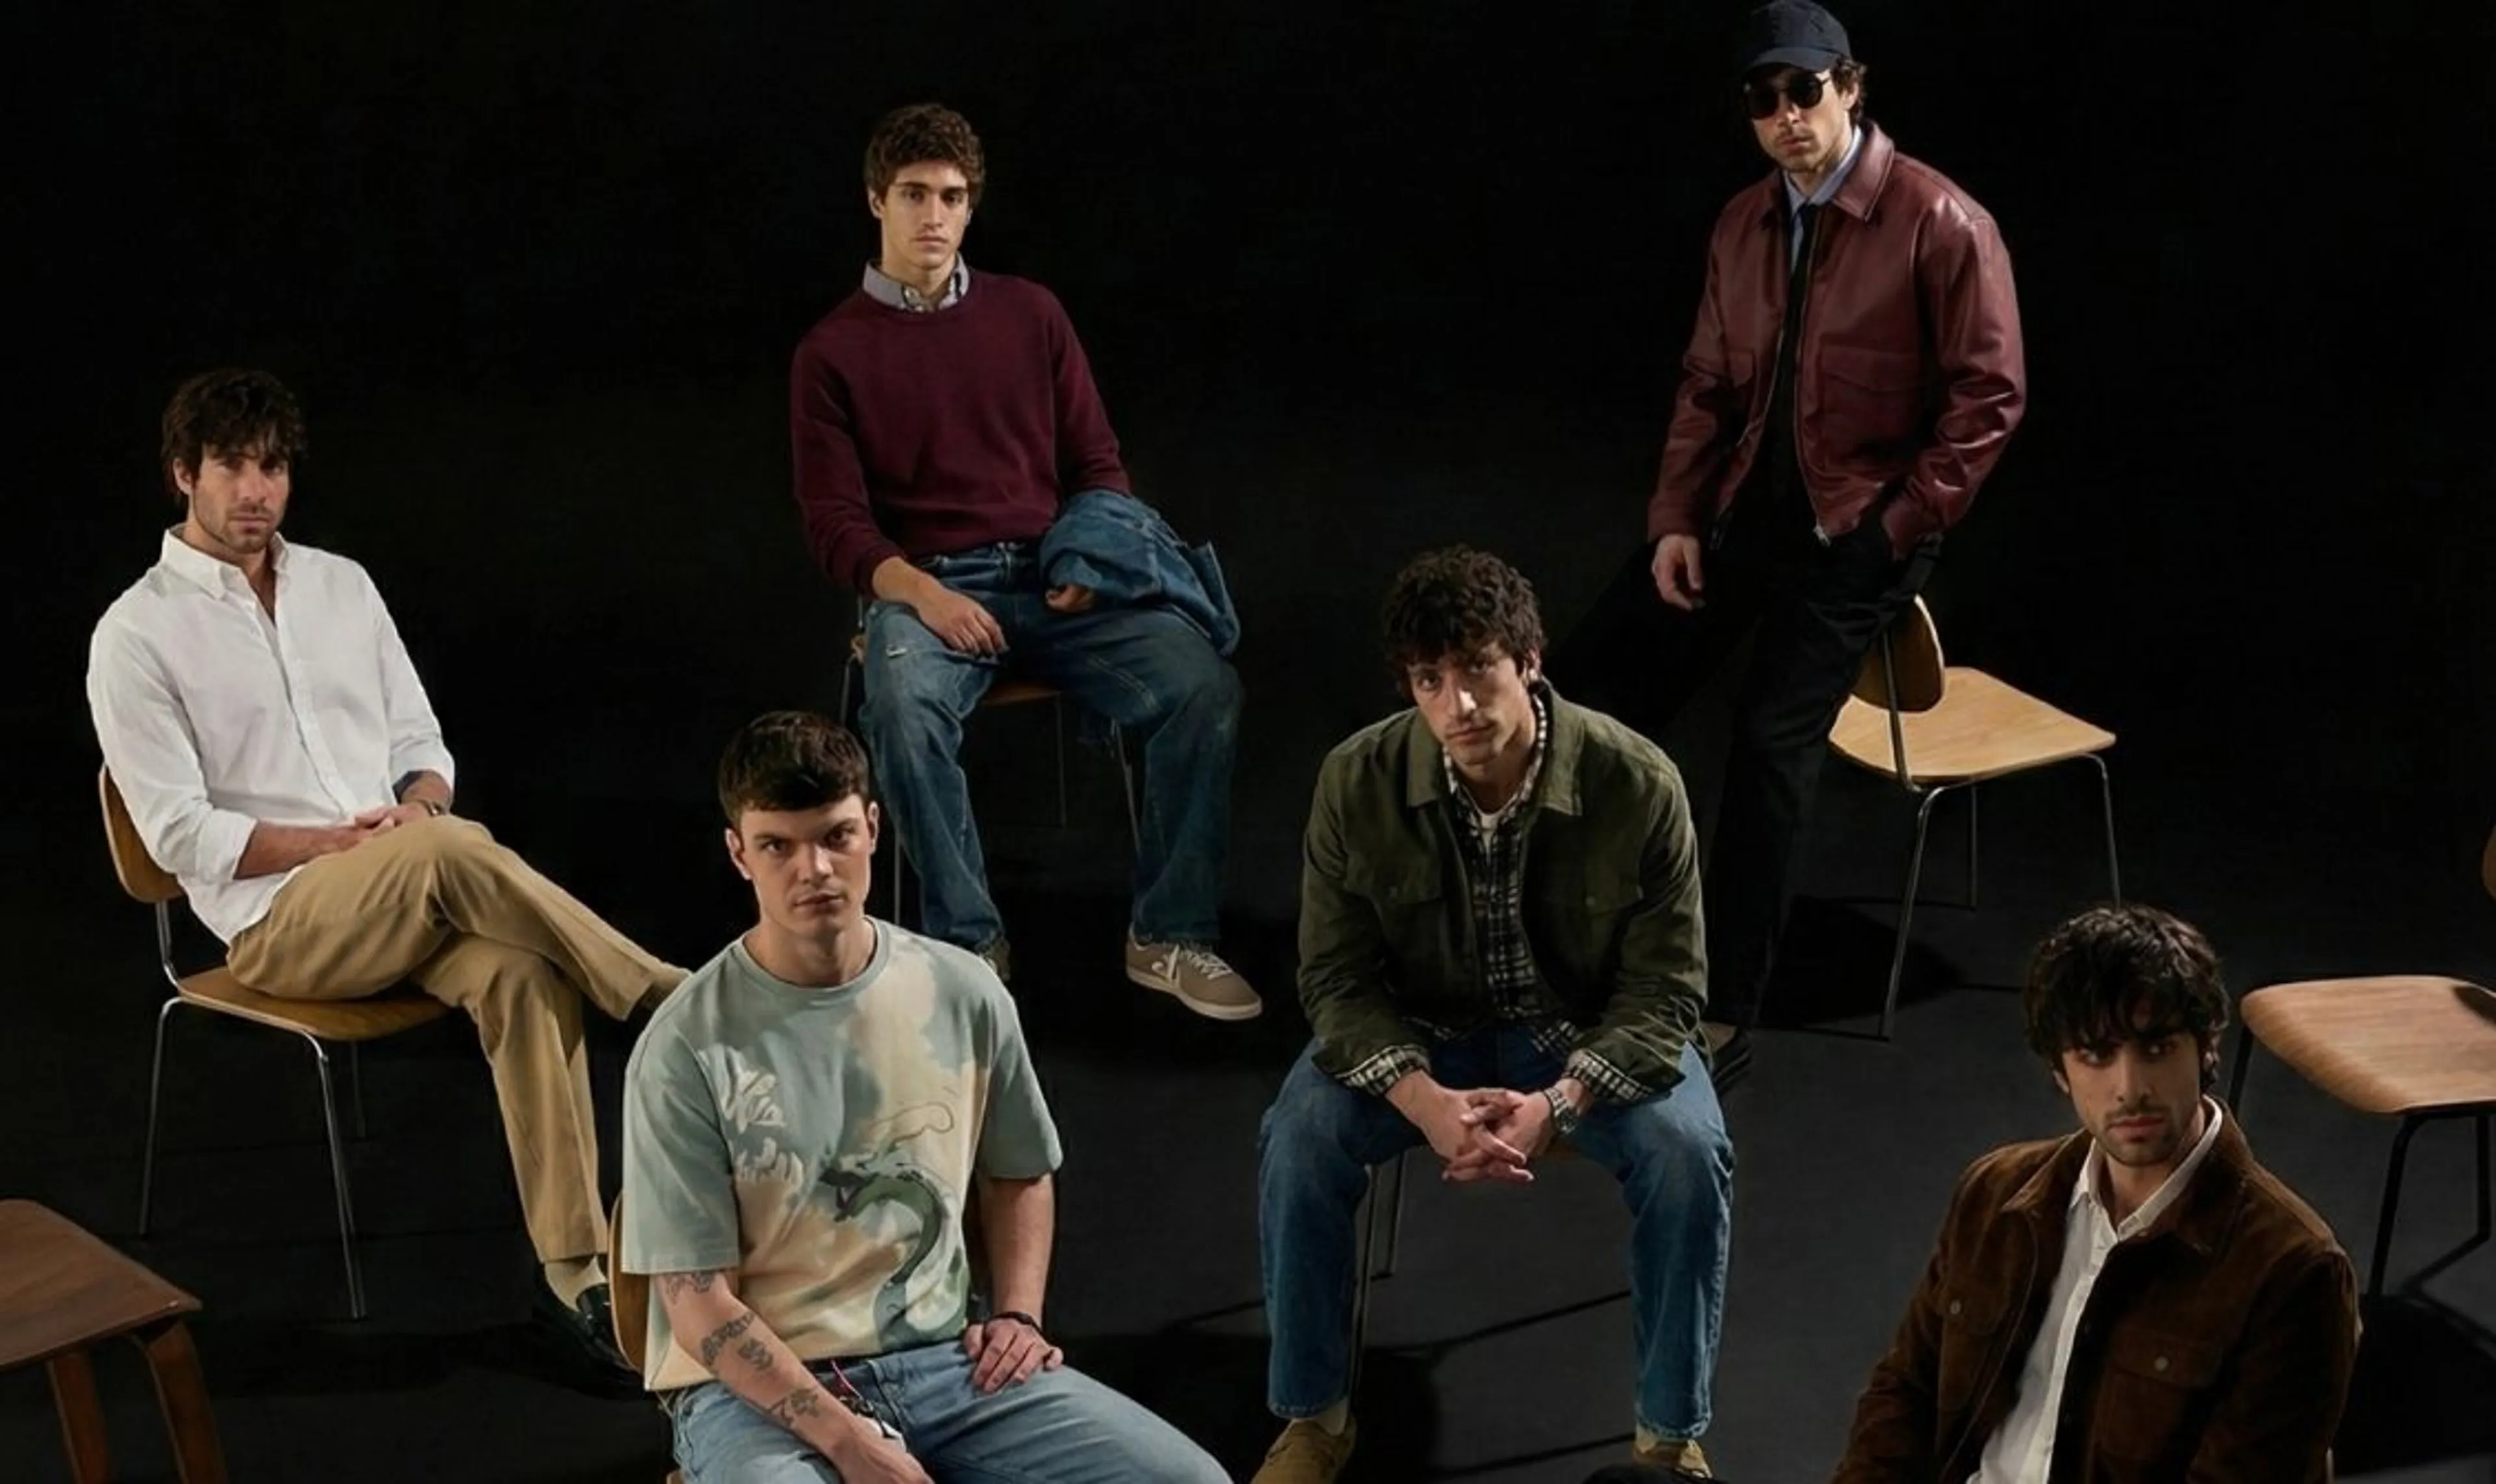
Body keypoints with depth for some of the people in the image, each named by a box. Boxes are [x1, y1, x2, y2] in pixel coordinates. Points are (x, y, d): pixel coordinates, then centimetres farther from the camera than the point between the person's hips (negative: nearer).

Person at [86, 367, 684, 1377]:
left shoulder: (341, 585, 15)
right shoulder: (136, 636, -1)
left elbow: (420, 741, 18)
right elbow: (182, 835, -6)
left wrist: (420, 806, -6)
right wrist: (339, 840, -15)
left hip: (408, 895, 4)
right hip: (275, 919, -4)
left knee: (519, 974, -30)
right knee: (452, 851, -36)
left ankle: (574, 1265, -33)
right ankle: (664, 995, -24)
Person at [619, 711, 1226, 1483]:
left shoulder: (964, 993, 2)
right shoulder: (687, 1048, -10)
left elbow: (1019, 1175, 21)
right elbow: (699, 1302, -10)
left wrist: (1018, 1312, 4)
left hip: (945, 1359, 4)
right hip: (756, 1387, -4)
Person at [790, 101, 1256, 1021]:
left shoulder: (1030, 314, 14)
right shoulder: (832, 353, 6)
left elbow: (1098, 462, 16)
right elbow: (836, 523, 0)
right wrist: (919, 592, -19)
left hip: (1056, 577, 3)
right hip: (922, 587, -2)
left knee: (1204, 684, -24)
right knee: (905, 712, -38)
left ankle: (1169, 936, -14)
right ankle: (969, 946, -25)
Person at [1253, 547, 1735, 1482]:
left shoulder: (1637, 783, -24)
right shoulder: (1357, 782, -20)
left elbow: (1665, 991, -18)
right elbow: (1339, 982, -14)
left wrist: (1554, 1105, -33)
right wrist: (1428, 1102, -31)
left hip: (1593, 1031, -1)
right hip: (1419, 1030, 1)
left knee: (1688, 1154, -28)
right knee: (1299, 1142, -24)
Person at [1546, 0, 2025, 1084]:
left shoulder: (1939, 224, -13)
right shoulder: (1744, 225, 6)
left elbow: (1988, 396, -12)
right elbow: (1709, 385, 11)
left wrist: (1900, 526, -15)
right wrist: (1675, 518, 0)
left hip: (1856, 527, -7)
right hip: (1743, 502, 7)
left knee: (1773, 738, -15)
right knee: (1590, 687, 2)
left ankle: (1725, 1014, -6)